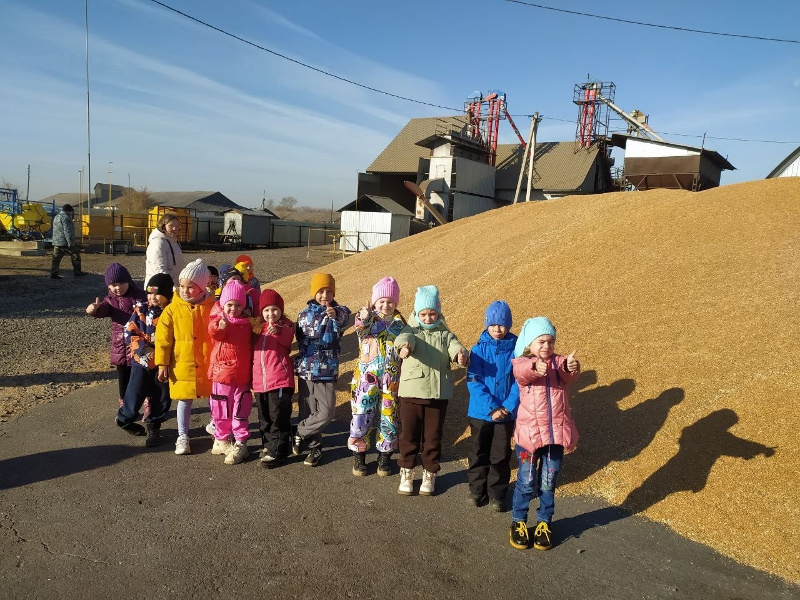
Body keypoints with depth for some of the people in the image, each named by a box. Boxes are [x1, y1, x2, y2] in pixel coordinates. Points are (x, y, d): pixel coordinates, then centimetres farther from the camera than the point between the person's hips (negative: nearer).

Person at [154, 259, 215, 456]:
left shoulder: (213, 307, -5)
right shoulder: (172, 309, -4)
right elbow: (162, 339, -1)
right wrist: (162, 364, -2)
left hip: (209, 365, 0)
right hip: (182, 365, 0)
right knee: (184, 400, 10)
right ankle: (182, 437, 24)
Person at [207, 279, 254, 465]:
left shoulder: (247, 323, 3)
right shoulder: (218, 320, -8)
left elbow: (252, 344, 15)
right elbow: (214, 333, -31)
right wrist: (220, 326, -52)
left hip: (242, 376, 1)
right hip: (221, 374, -1)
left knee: (240, 412, 6)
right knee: (221, 411, 13)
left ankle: (241, 444, 16)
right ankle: (221, 440, 31)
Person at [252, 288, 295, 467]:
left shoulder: (285, 326, -2)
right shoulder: (258, 328, 16)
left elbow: (287, 338, -25)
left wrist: (277, 331, -45)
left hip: (280, 380, -6)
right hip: (260, 381, 7)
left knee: (279, 417, -3)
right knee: (264, 417, 16)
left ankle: (277, 451, 5)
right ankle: (268, 445, 31)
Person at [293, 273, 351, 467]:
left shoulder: (339, 312, -4)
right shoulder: (305, 314, 6)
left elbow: (344, 321, -30)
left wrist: (335, 316, -52)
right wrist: (300, 361, 12)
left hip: (327, 371, -2)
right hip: (305, 369, 2)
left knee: (326, 413, -8)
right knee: (308, 412, 7)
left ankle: (300, 434, 15)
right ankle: (314, 447, 25)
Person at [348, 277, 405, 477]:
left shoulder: (399, 321, 7)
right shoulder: (367, 316, -3)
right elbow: (361, 326, -27)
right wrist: (363, 318, -49)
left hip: (391, 377, 2)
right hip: (367, 376, -2)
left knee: (389, 417, 8)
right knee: (362, 415, 1)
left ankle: (384, 457, 26)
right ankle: (359, 456, 20)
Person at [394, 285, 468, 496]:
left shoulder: (445, 334, 6)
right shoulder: (412, 331, 0)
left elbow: (454, 345, -15)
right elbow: (405, 337, -24)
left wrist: (460, 354, -40)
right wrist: (404, 346, -50)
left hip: (438, 394, 1)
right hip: (411, 393, -1)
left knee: (433, 437, 11)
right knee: (409, 435, 9)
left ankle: (429, 474, 28)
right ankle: (406, 473, 27)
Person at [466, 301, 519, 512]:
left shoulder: (516, 349, -7)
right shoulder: (479, 349, -7)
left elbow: (519, 382, -6)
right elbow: (473, 382, -11)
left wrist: (508, 407, -18)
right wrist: (492, 407, -19)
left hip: (507, 413, 0)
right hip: (480, 412, 0)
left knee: (501, 455, 11)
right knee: (479, 452, 14)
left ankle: (497, 494, 27)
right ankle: (477, 489, 32)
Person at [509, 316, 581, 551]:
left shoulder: (558, 362, 4)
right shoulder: (522, 362, -4)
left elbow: (568, 375, -19)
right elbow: (521, 371, -29)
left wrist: (571, 367, -43)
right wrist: (534, 368, -53)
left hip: (556, 434, 2)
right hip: (529, 433, -2)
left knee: (548, 483, 13)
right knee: (526, 482, 7)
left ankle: (544, 523, 32)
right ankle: (518, 522, 27)